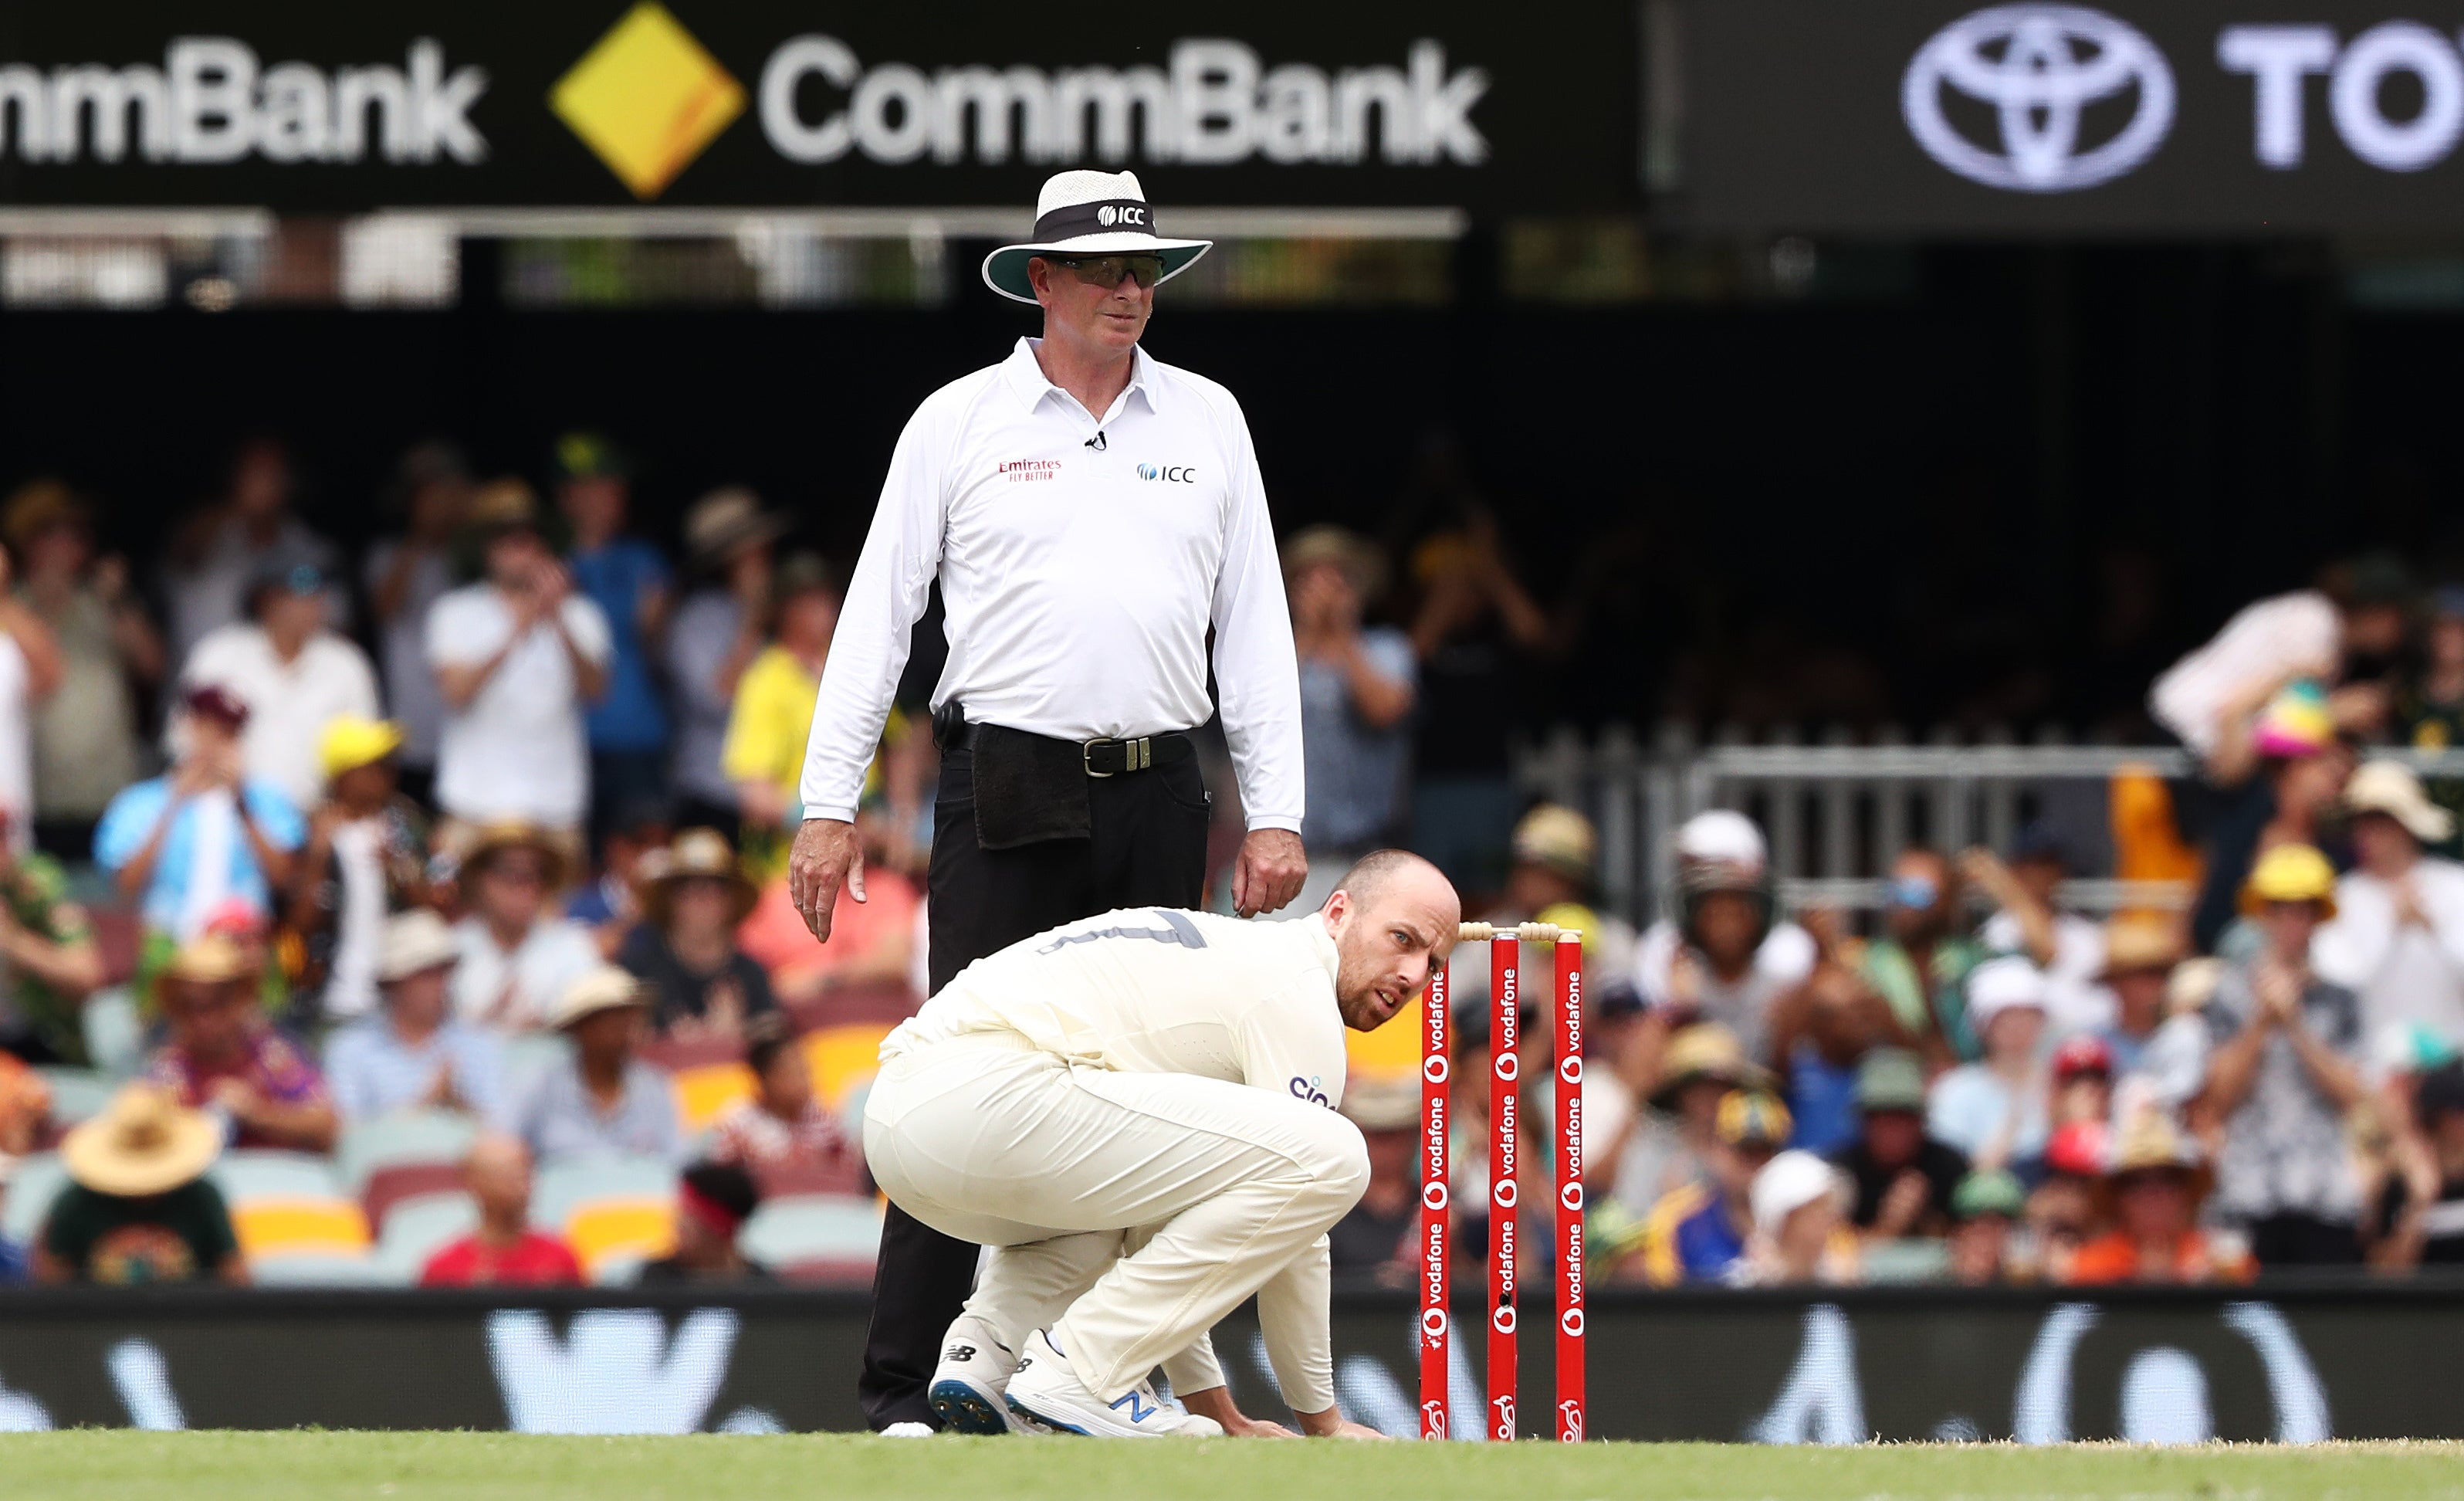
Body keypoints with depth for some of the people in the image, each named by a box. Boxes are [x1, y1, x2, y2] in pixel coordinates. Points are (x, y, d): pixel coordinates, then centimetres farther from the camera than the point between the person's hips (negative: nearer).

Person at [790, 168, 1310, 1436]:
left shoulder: (1207, 420, 12)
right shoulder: (960, 422, 4)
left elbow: (1255, 623, 12)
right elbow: (876, 617, 3)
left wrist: (1274, 813, 4)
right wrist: (828, 806, -4)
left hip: (1157, 795, 3)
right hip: (1006, 791, -3)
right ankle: (905, 1389, -8)